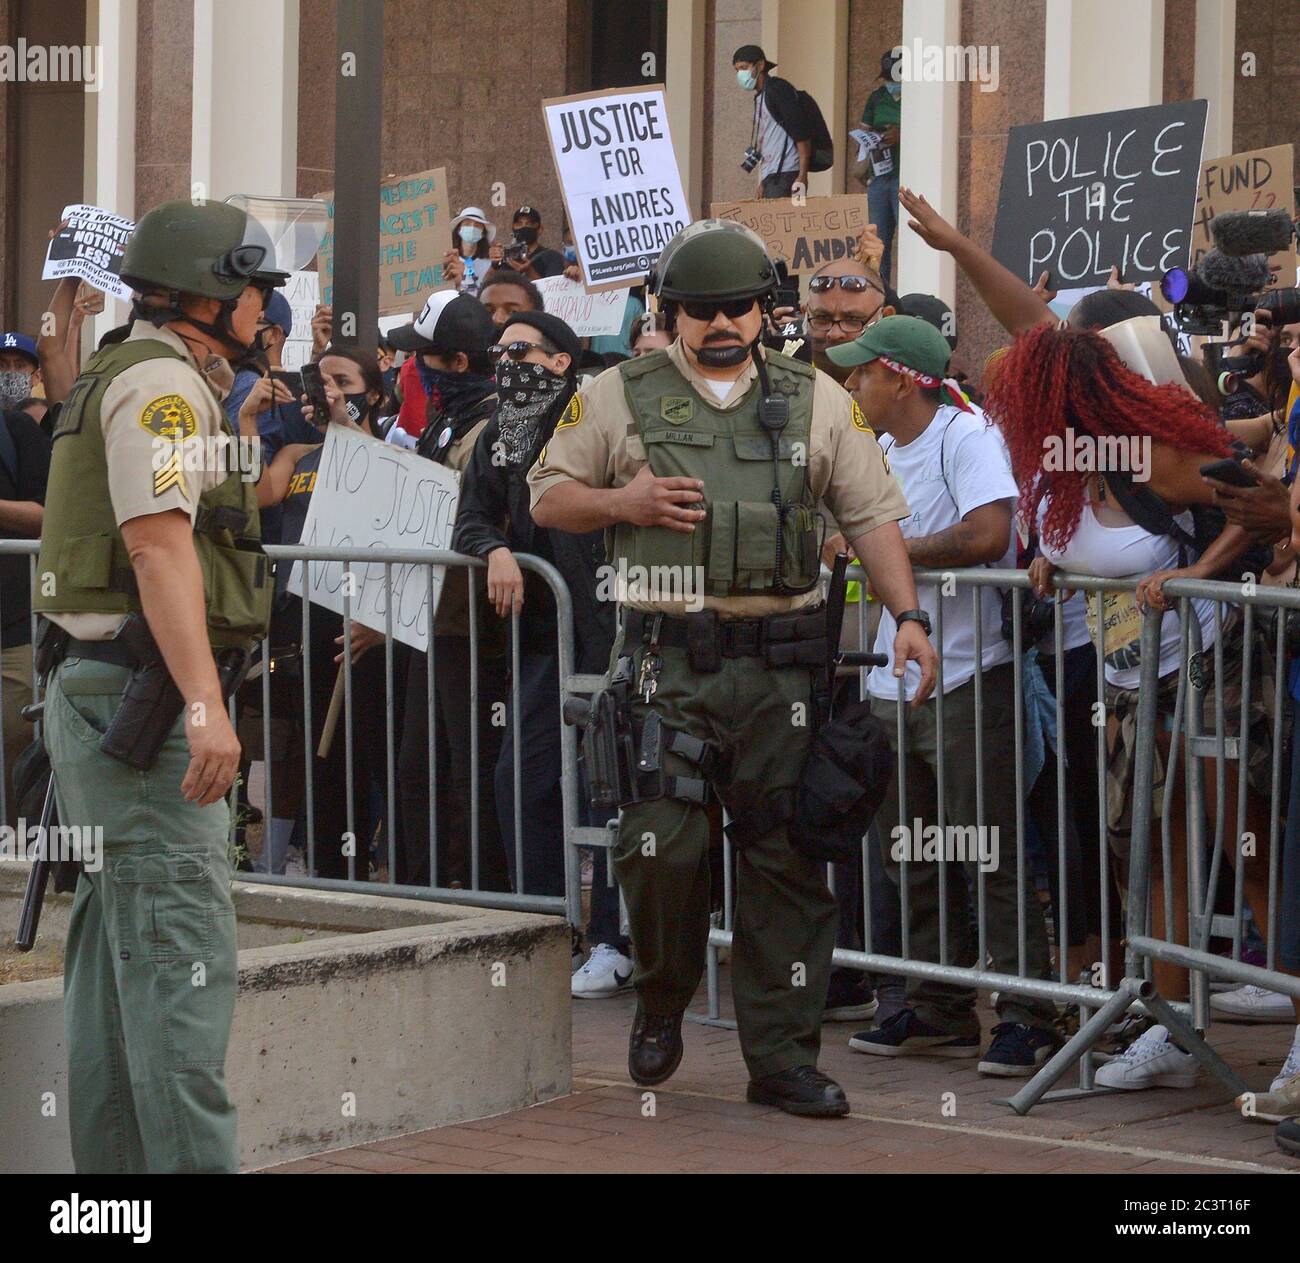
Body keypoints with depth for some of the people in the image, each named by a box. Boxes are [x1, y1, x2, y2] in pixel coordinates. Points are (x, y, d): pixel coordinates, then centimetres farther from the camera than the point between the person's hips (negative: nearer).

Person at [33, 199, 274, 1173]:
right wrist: (205, 701, -29)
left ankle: (112, 1162, 16)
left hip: (95, 691, 11)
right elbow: (159, 541, -23)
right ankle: (194, 1159, -16)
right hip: (139, 694, -11)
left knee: (119, 939, 12)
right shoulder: (164, 381, -11)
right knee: (183, 948, -13)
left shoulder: (126, 378, 21)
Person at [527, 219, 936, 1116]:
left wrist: (906, 616, -4)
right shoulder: (619, 398, 8)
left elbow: (873, 514, 9)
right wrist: (622, 503, -6)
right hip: (667, 663, -1)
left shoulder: (817, 401, 11)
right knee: (662, 850, -8)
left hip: (780, 665, 1)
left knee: (787, 862, 0)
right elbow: (548, 498, 13)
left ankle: (782, 1057, 8)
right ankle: (662, 1005, 20)